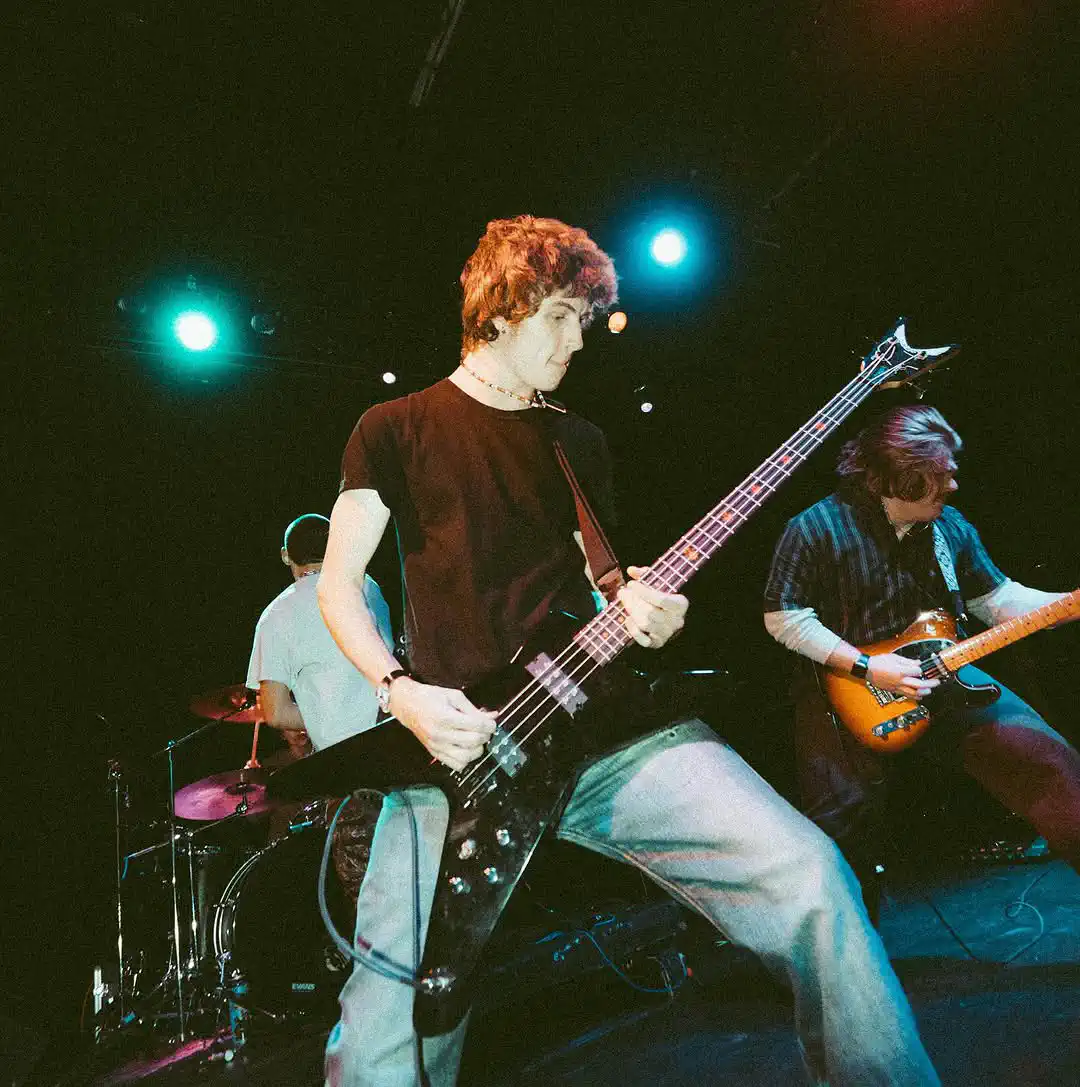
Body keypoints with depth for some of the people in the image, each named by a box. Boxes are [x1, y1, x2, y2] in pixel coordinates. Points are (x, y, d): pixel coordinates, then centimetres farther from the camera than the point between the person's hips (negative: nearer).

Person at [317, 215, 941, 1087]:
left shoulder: (580, 442, 19)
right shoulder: (395, 429, 7)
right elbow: (338, 584, 6)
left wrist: (638, 606, -1)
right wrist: (401, 693, -10)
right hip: (455, 740, -2)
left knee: (807, 876, -14)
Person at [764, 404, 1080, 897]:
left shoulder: (950, 525, 6)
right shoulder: (816, 529, -13)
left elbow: (996, 597, 14)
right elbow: (783, 616, -13)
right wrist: (867, 666, -18)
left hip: (934, 669, 5)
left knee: (1039, 752, -14)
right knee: (847, 807, -14)